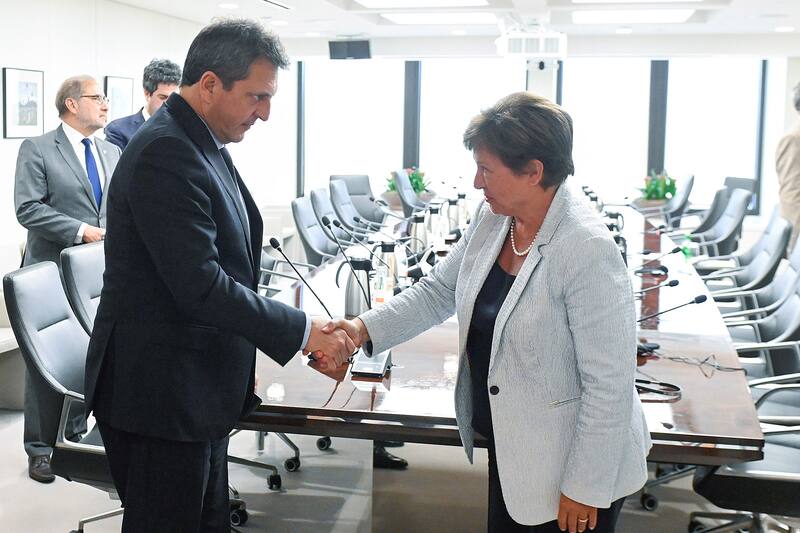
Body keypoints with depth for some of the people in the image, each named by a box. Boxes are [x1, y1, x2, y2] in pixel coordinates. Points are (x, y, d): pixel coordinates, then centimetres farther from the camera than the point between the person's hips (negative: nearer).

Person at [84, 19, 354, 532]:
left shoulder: (206, 145, 9)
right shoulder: (164, 153, -21)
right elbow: (200, 285, -26)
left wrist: (237, 360, 14)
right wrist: (303, 331, -19)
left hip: (199, 392, 9)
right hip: (159, 395, -9)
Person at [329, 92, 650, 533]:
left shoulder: (588, 251, -26)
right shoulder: (491, 219, -3)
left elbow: (608, 385, -23)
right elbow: (438, 291, 9)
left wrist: (585, 490, -17)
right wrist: (365, 328, -6)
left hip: (570, 466, -7)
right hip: (509, 448, 7)